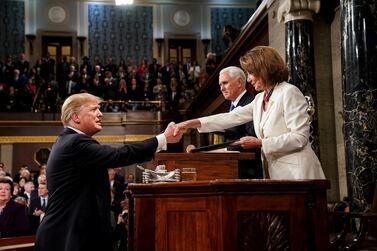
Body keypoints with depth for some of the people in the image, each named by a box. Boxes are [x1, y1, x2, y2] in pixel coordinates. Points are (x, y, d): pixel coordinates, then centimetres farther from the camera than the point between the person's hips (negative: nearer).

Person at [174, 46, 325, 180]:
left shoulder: (289, 92, -9)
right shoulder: (260, 99, 14)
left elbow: (299, 137, -15)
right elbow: (232, 117, 12)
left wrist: (260, 143, -16)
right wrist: (192, 123, 7)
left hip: (296, 173, -7)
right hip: (275, 173, 7)